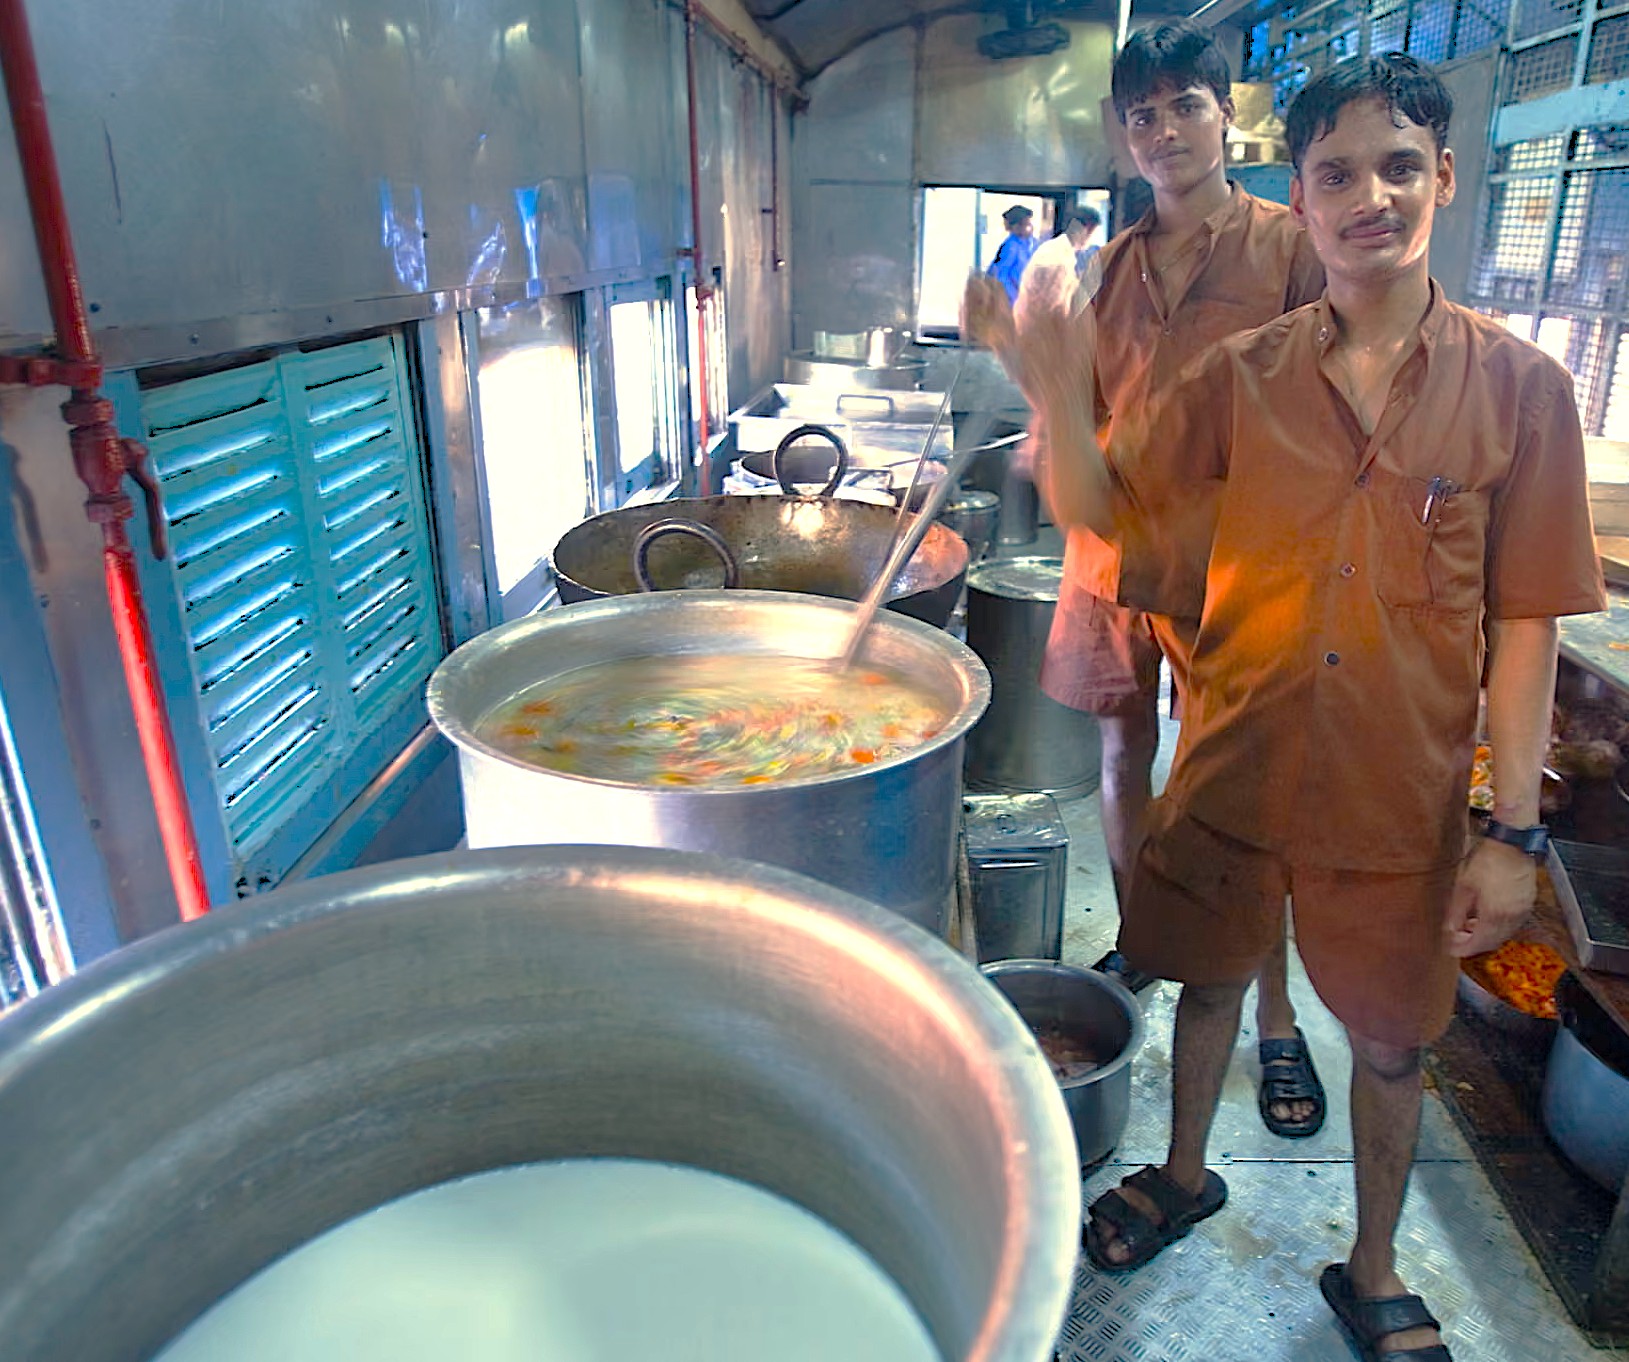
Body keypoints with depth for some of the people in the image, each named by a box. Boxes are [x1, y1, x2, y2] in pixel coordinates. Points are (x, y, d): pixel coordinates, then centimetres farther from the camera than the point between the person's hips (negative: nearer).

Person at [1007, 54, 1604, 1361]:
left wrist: (1515, 829, -7)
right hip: (1234, 765, 1)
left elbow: (1524, 620, -6)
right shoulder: (1241, 376, -3)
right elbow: (1102, 508, -3)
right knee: (1211, 974, 19)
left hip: (1403, 796, -1)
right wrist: (1057, 389, -21)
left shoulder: (1518, 385, -7)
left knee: (1391, 1041, 15)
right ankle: (1185, 1177, 48)